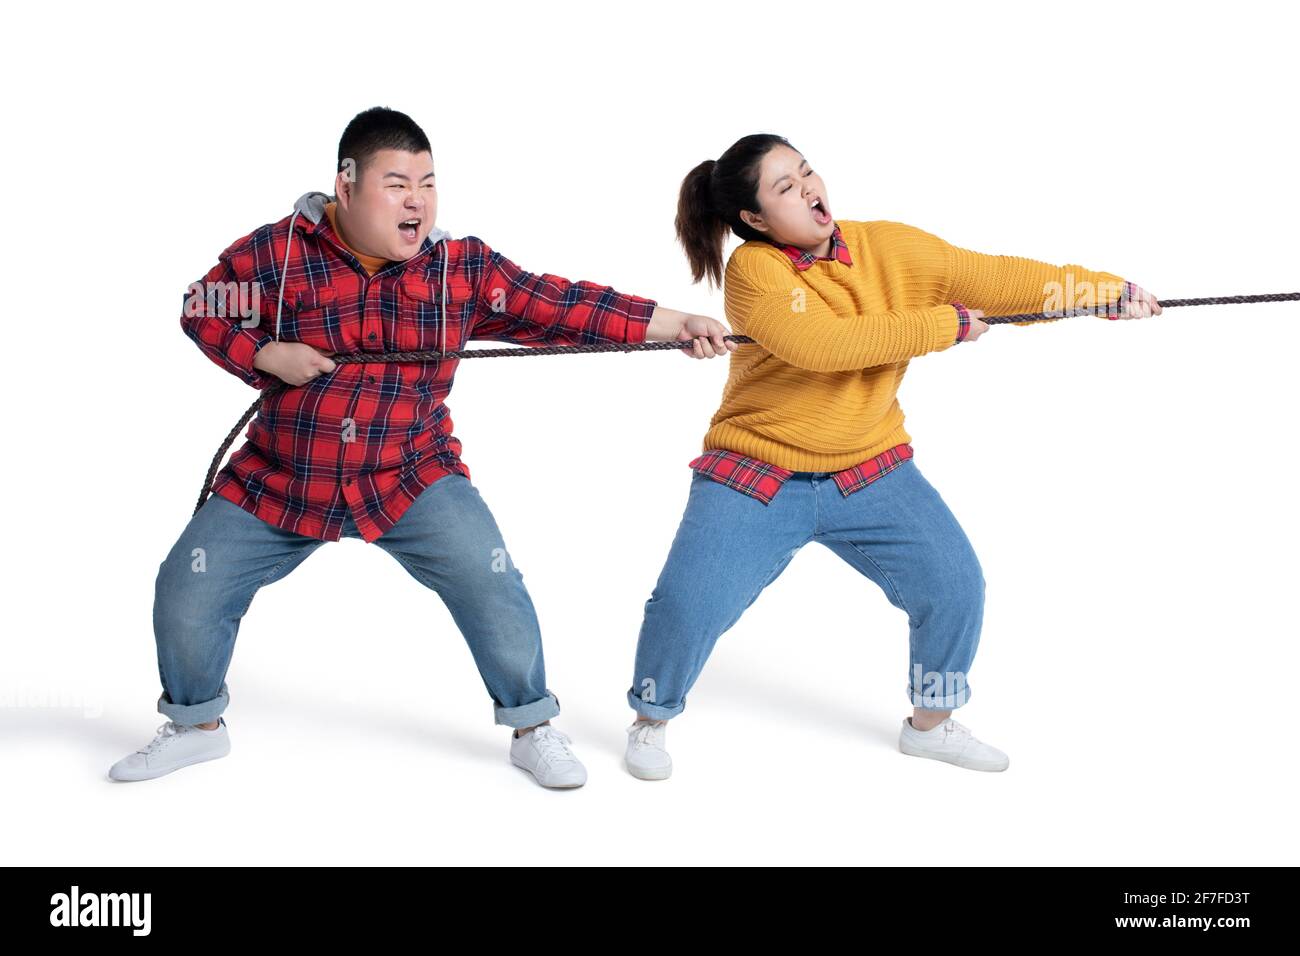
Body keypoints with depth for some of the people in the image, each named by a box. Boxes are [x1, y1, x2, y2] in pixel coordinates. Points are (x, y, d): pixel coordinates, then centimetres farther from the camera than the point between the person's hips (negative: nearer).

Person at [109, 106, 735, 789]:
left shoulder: (463, 268, -8)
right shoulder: (275, 253, -11)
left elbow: (559, 306, -12)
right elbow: (201, 309, 2)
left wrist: (678, 325, -18)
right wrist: (264, 355, -17)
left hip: (412, 481, 0)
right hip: (278, 481, 1)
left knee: (490, 583, -16)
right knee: (186, 590, 1)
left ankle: (533, 728, 8)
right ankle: (195, 725, 30)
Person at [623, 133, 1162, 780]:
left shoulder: (891, 250, -4)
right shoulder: (752, 270, -17)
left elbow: (995, 279, -6)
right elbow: (822, 344, -30)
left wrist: (1104, 290, -12)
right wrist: (944, 325, -23)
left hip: (871, 469, 4)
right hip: (756, 472, -4)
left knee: (955, 585, -1)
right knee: (687, 605, -12)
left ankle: (931, 725, 25)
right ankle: (650, 721, 18)